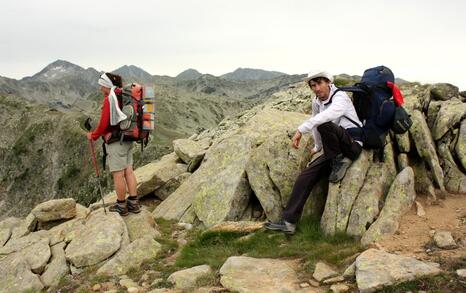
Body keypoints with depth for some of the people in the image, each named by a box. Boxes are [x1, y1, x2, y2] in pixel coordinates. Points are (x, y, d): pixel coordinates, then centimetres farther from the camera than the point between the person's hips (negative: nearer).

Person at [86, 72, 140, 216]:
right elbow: (121, 120, 11)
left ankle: (121, 206, 8)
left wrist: (93, 135, 4)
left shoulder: (109, 99, -14)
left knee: (118, 174, 0)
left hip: (116, 141, -8)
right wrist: (110, 132, 0)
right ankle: (133, 203, 15)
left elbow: (103, 123, -13)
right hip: (128, 140, 8)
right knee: (128, 171, 11)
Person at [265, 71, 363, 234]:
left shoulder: (340, 97, -15)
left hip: (353, 144, -7)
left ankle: (341, 161, -14)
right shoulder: (316, 102, 8)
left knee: (324, 125, -33)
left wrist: (301, 130, -41)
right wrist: (318, 147, 34)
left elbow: (326, 115, -37)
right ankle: (288, 221, -10)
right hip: (334, 150, 7)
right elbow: (315, 123, 25)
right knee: (306, 175, -10)